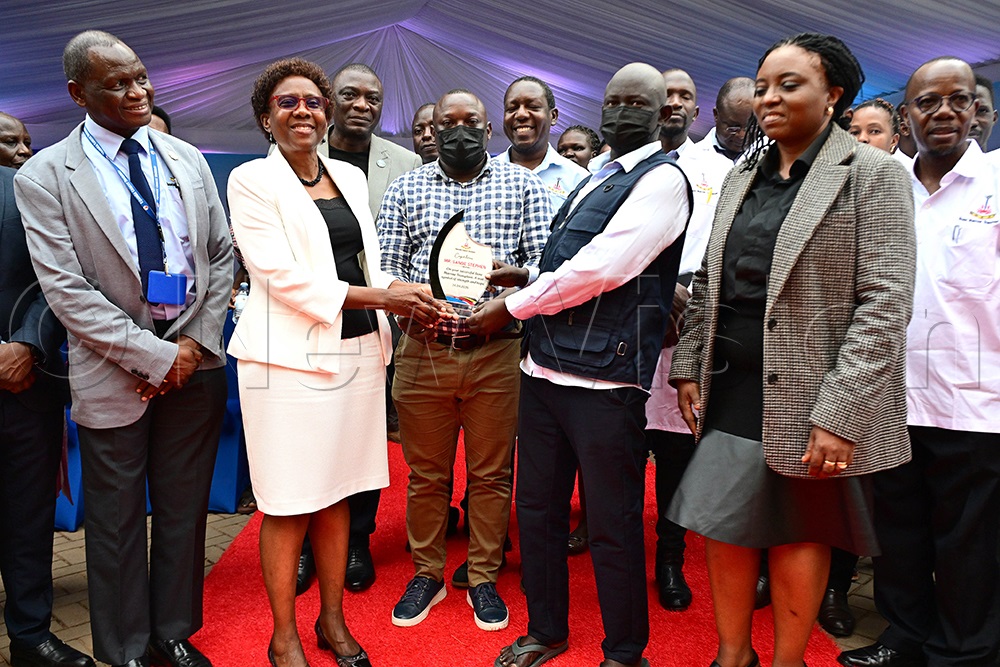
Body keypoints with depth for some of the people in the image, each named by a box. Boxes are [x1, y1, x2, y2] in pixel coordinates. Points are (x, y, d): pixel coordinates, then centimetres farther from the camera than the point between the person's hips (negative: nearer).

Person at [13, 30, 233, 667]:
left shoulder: (187, 160, 7)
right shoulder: (44, 177, -5)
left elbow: (222, 254, 7)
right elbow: (67, 291, -11)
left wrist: (198, 340, -5)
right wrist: (156, 357, -14)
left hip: (195, 359, 3)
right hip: (115, 371, -3)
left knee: (185, 509, 14)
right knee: (118, 519, 11)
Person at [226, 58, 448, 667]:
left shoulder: (350, 177, 14)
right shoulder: (252, 181, -3)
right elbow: (282, 276, -13)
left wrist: (408, 297, -4)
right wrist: (380, 297, -15)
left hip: (357, 353, 5)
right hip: (291, 359, -5)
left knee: (337, 495, 14)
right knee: (288, 506, 4)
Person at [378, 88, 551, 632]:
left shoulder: (522, 185, 7)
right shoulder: (405, 189, 10)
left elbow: (545, 258, 0)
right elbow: (383, 265, 5)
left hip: (496, 351, -1)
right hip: (422, 349, 1)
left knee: (491, 473, 9)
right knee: (425, 473, 11)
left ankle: (483, 578, 27)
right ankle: (427, 574, 30)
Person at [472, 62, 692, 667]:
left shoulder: (663, 179, -7)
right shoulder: (597, 178, 19)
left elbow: (600, 268, -18)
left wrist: (512, 307, -9)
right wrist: (527, 277, 8)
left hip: (605, 381, -8)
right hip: (544, 368, 8)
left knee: (613, 528, 5)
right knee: (537, 509, 16)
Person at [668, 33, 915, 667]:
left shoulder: (873, 173, -6)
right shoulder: (743, 176, 12)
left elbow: (885, 303, -14)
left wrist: (840, 415, -20)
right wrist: (690, 366, 8)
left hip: (808, 396, -5)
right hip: (732, 389, 5)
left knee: (797, 535, 9)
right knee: (724, 523, 9)